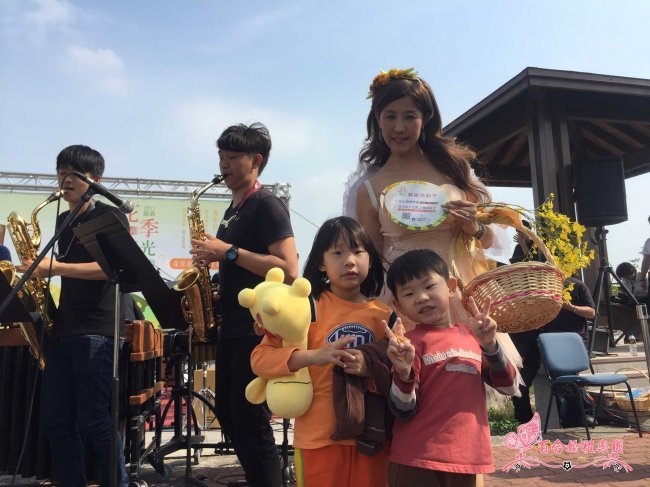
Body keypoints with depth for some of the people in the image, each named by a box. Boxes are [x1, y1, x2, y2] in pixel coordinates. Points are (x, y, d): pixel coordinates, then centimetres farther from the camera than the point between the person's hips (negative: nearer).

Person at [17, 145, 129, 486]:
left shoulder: (110, 216, -3)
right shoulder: (62, 220, 19)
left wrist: (55, 268, -21)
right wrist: (40, 271, 9)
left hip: (96, 331, -7)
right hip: (62, 329, 8)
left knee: (93, 420, -6)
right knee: (56, 422, 8)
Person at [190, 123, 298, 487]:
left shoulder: (267, 205, -11)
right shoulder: (233, 210, 16)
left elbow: (289, 271, -22)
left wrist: (228, 251, -21)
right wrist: (213, 260, 5)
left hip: (259, 327, -10)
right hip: (233, 324, 10)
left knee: (250, 419, -5)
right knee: (229, 414, 15)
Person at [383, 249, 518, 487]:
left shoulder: (471, 335, 6)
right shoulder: (410, 342, -9)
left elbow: (509, 387, 3)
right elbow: (404, 412, -11)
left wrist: (489, 344, -11)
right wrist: (404, 371, -28)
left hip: (466, 458, 5)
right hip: (417, 462, -4)